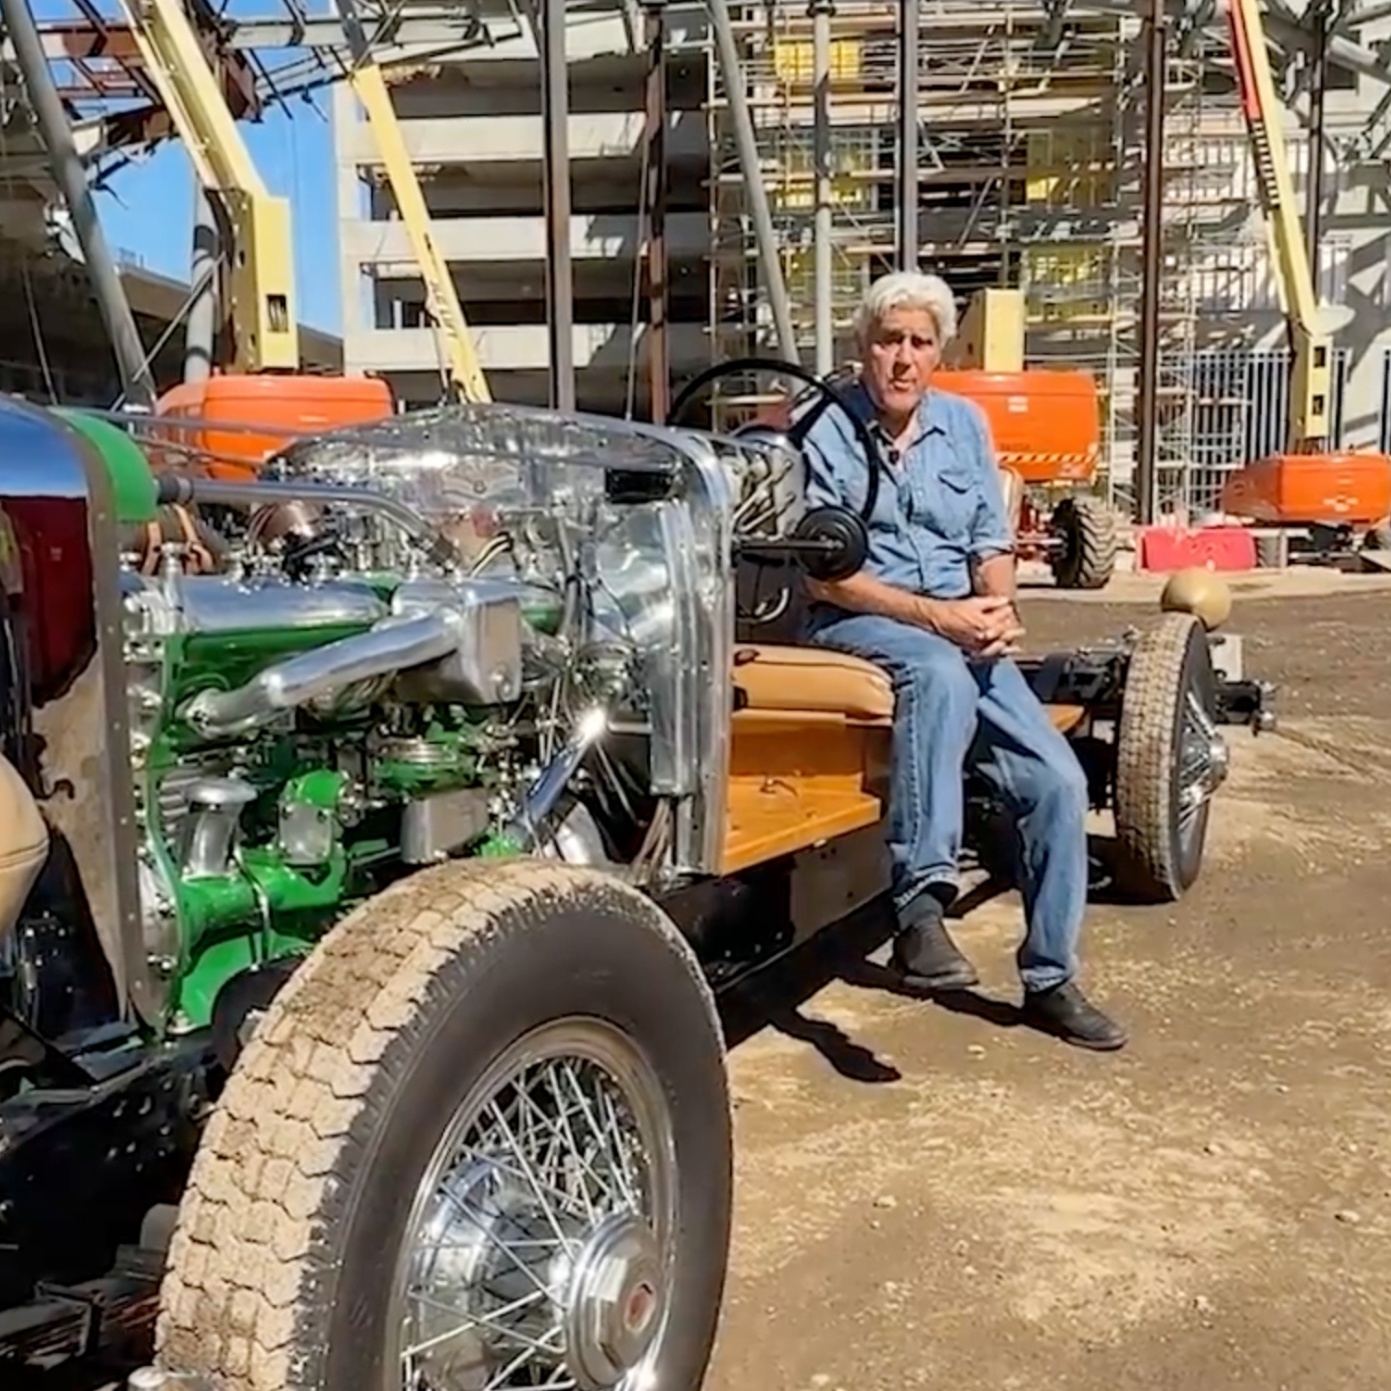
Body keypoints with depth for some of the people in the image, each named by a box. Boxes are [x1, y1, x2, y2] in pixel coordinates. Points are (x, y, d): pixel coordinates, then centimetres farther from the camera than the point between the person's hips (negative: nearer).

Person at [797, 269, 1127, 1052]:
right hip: (858, 623, -5)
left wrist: (997, 609, -9)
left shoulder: (965, 423, 12)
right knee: (939, 672, -40)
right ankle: (921, 906, -39)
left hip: (962, 631, 6)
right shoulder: (825, 430, -6)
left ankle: (1051, 979, 6)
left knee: (1057, 779, -9)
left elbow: (992, 544, 14)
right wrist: (934, 615, -18)